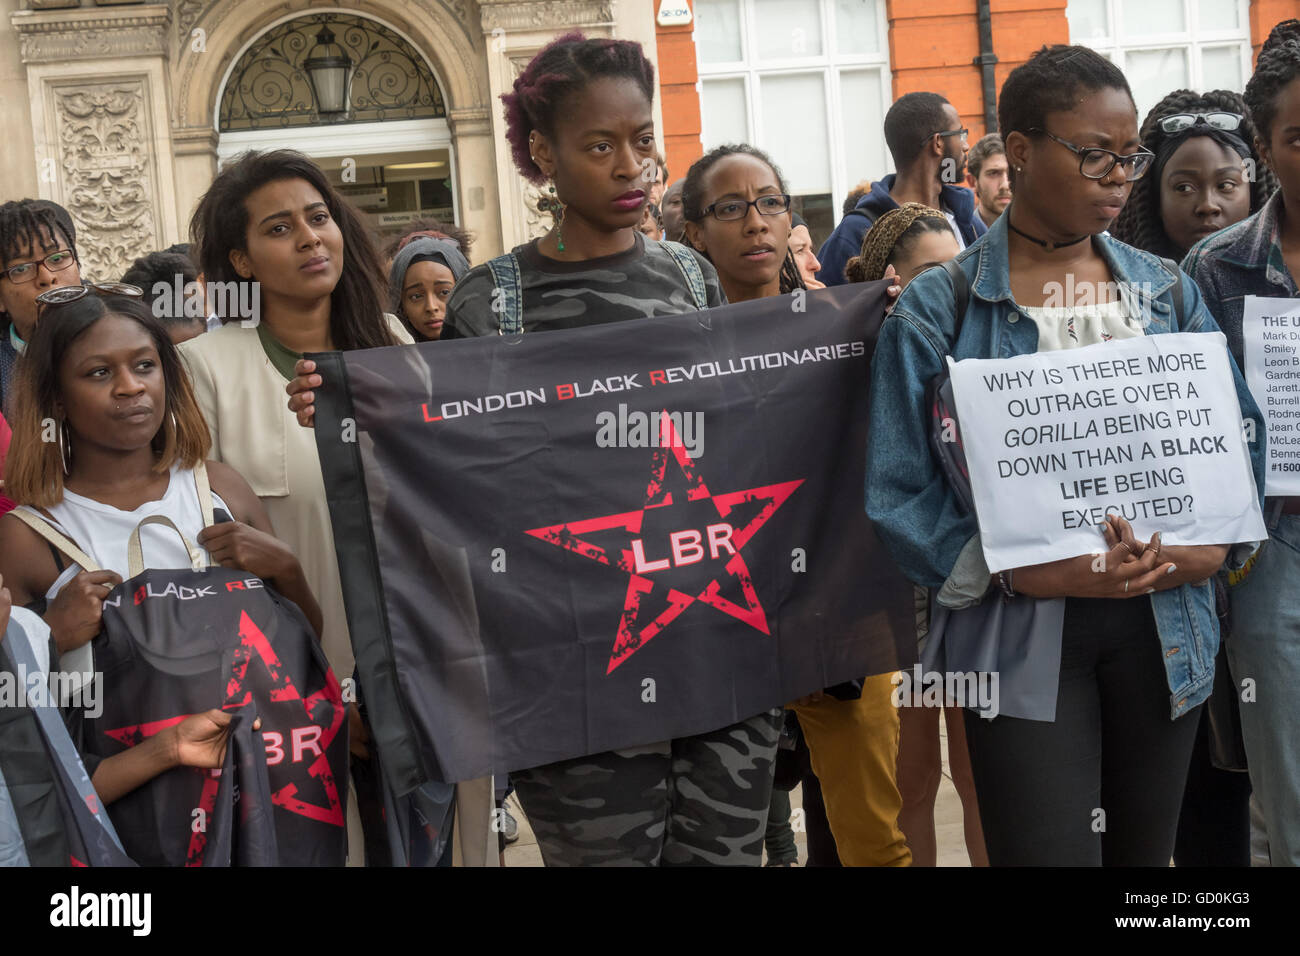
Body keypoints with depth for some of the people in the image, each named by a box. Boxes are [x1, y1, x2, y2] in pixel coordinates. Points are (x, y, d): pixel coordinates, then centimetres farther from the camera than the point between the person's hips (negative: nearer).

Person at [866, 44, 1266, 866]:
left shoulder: (1167, 293, 9)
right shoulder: (937, 310, -4)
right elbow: (902, 490, -7)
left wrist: (1208, 546, -9)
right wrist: (1027, 573, -18)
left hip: (1164, 624, 4)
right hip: (1023, 635, -4)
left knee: (1145, 850, 15)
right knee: (1049, 850, -6)